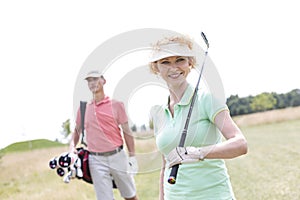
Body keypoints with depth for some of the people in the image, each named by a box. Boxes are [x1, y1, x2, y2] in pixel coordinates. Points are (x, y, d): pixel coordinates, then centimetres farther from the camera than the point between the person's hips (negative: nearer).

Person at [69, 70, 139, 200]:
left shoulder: (116, 105, 2)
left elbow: (126, 132, 2)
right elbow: (77, 130, 19)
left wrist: (132, 156, -1)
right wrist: (72, 147, 1)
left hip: (117, 156, -1)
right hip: (96, 160, 1)